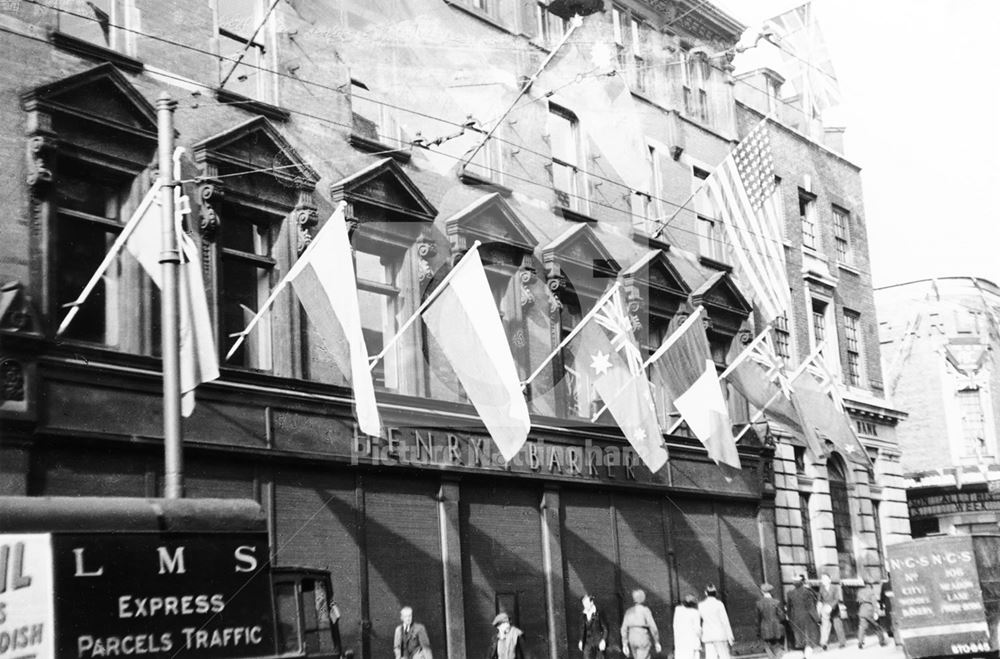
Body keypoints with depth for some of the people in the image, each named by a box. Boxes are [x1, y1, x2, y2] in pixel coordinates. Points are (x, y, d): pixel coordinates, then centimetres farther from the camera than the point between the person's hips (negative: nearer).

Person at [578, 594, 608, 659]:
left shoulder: (599, 614, -6)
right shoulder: (583, 615, 5)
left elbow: (605, 628, -4)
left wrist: (603, 640, -13)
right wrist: (581, 640, 9)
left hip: (598, 641, -3)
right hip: (588, 642, 3)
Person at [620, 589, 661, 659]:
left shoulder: (629, 611, 8)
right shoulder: (645, 610, -8)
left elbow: (624, 629, 6)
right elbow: (653, 627, -12)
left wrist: (624, 645, 8)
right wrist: (657, 642, -5)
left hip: (632, 640, 5)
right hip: (643, 640, -5)